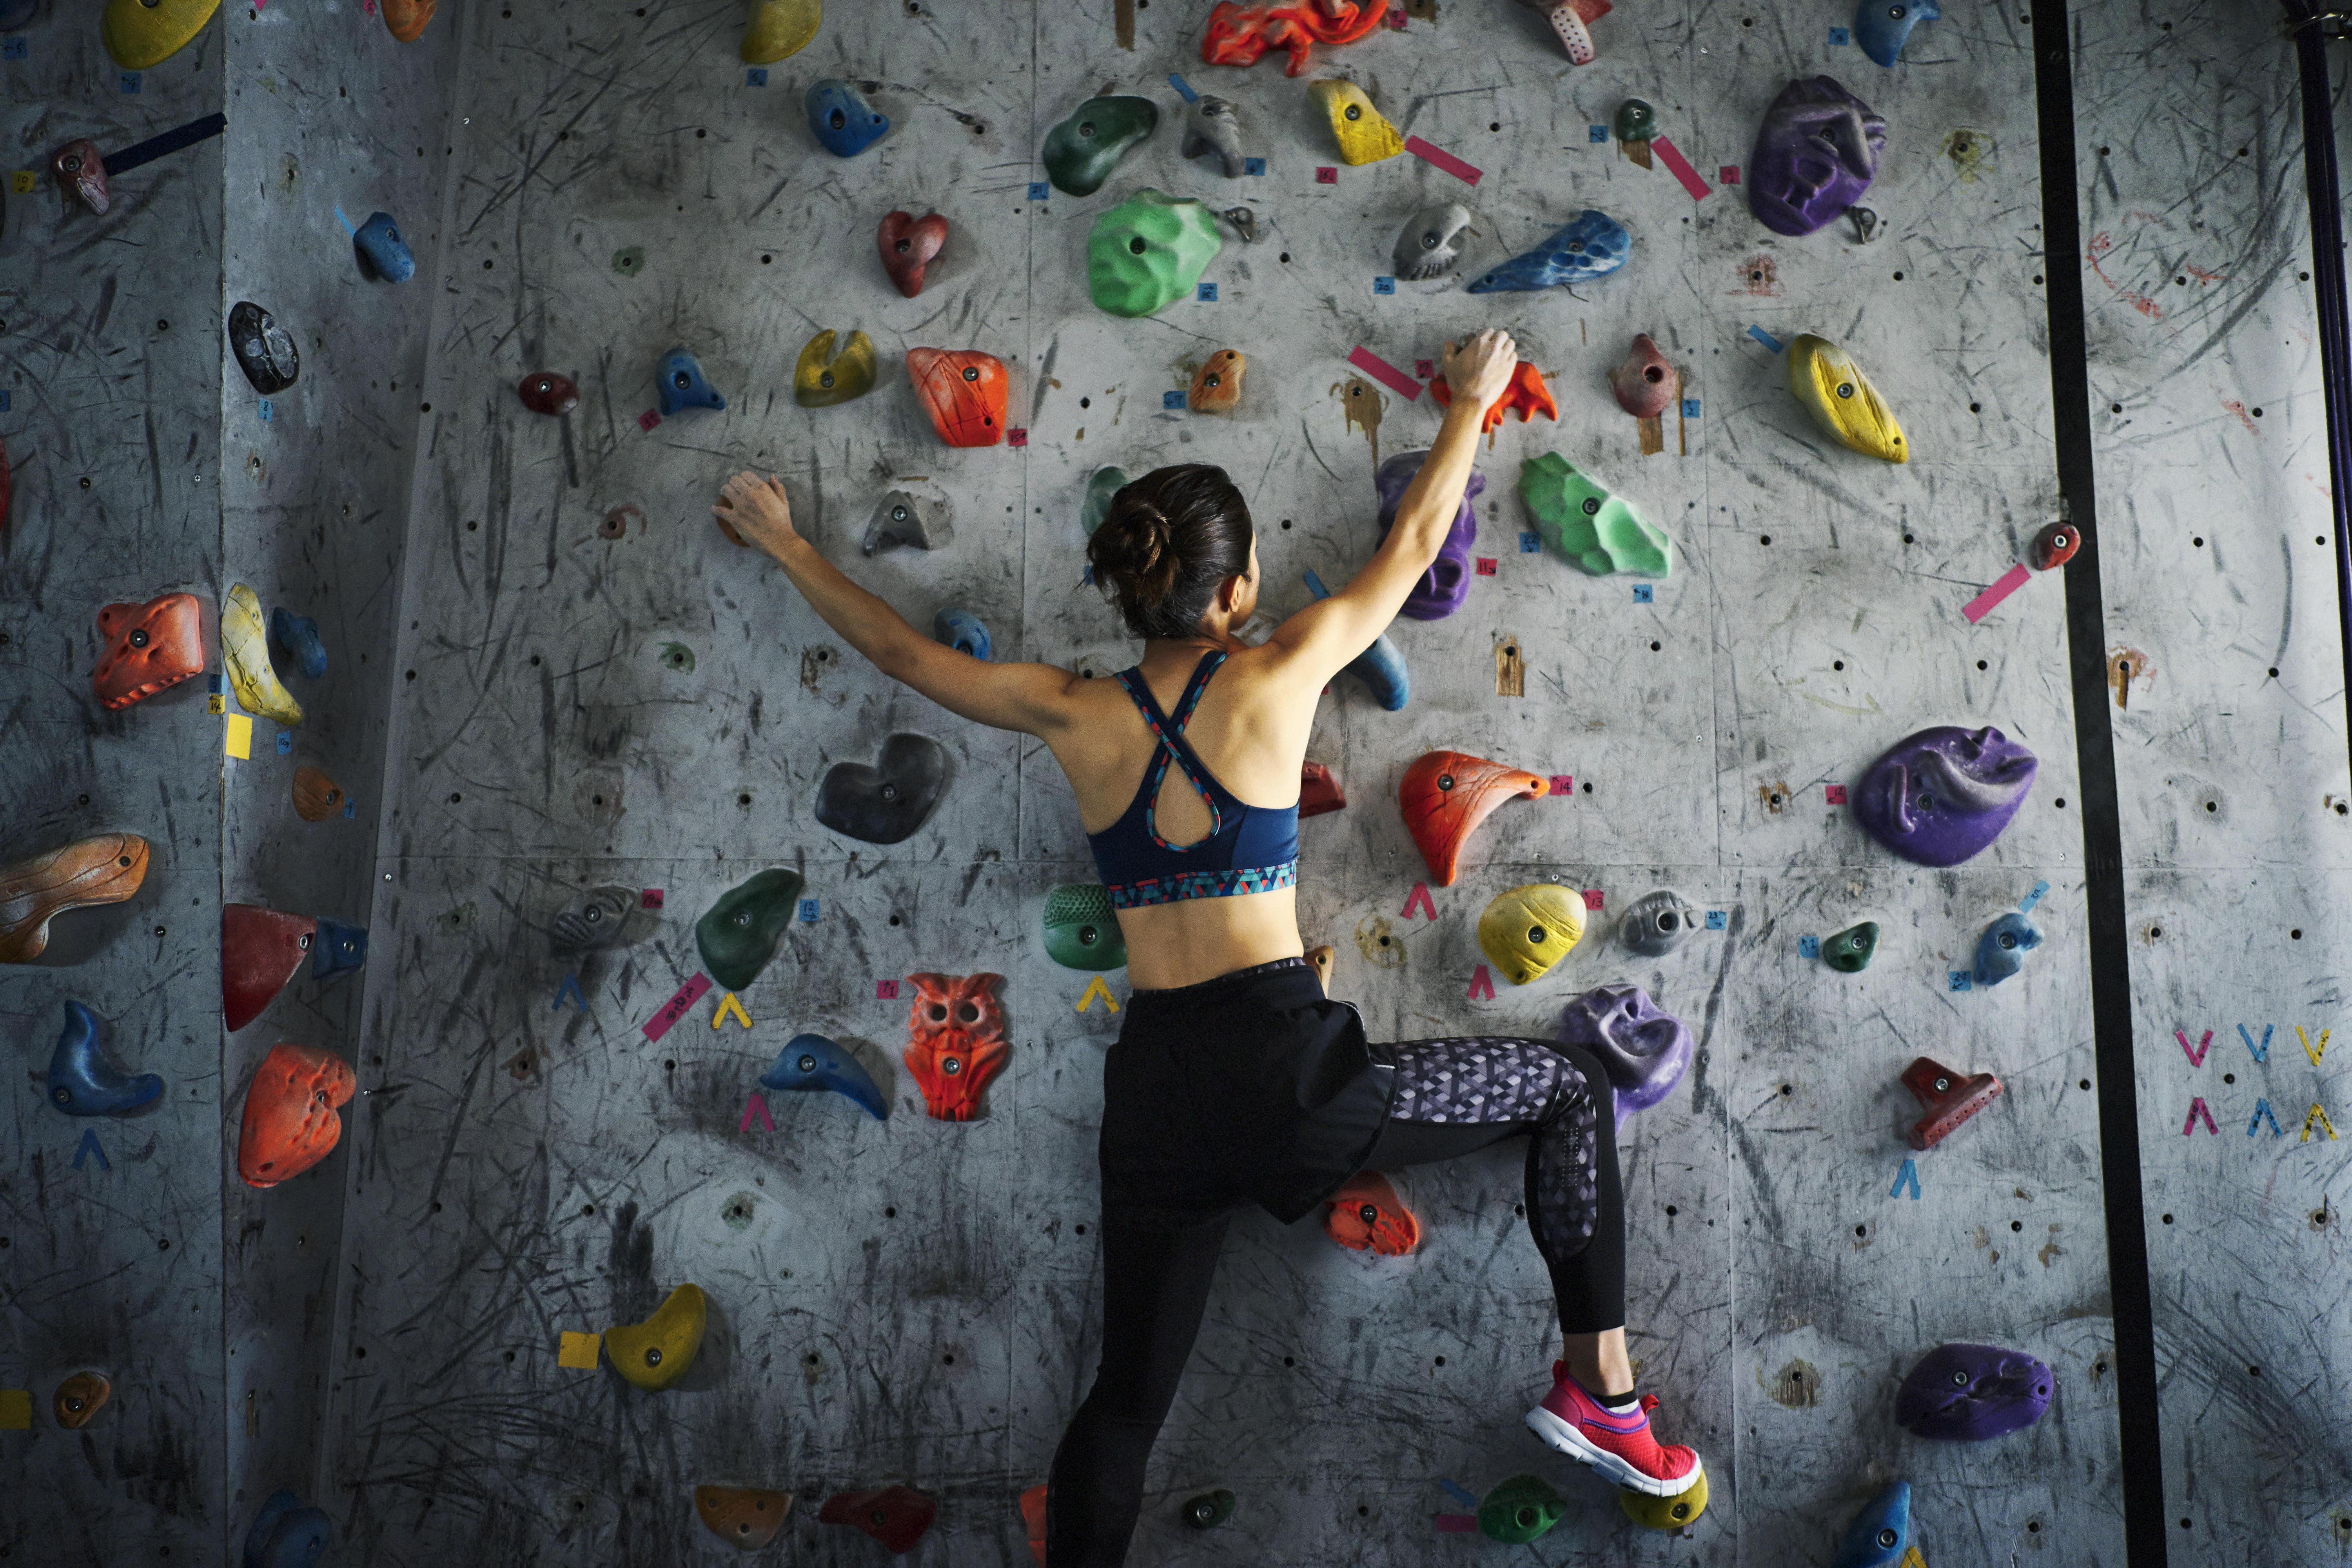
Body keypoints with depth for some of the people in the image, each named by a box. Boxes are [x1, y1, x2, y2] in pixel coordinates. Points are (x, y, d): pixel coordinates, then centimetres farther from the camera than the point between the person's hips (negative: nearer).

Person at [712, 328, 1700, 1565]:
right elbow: (1414, 544, 11)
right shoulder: (1276, 680, -4)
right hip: (1291, 1074, -3)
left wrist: (783, 543, 32)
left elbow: (897, 647, 16)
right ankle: (1599, 1390, 22)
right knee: (1573, 1089, 17)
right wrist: (1470, 403, 28)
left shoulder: (1074, 717, 3)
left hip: (1156, 1103, 4)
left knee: (1125, 1400, 18)